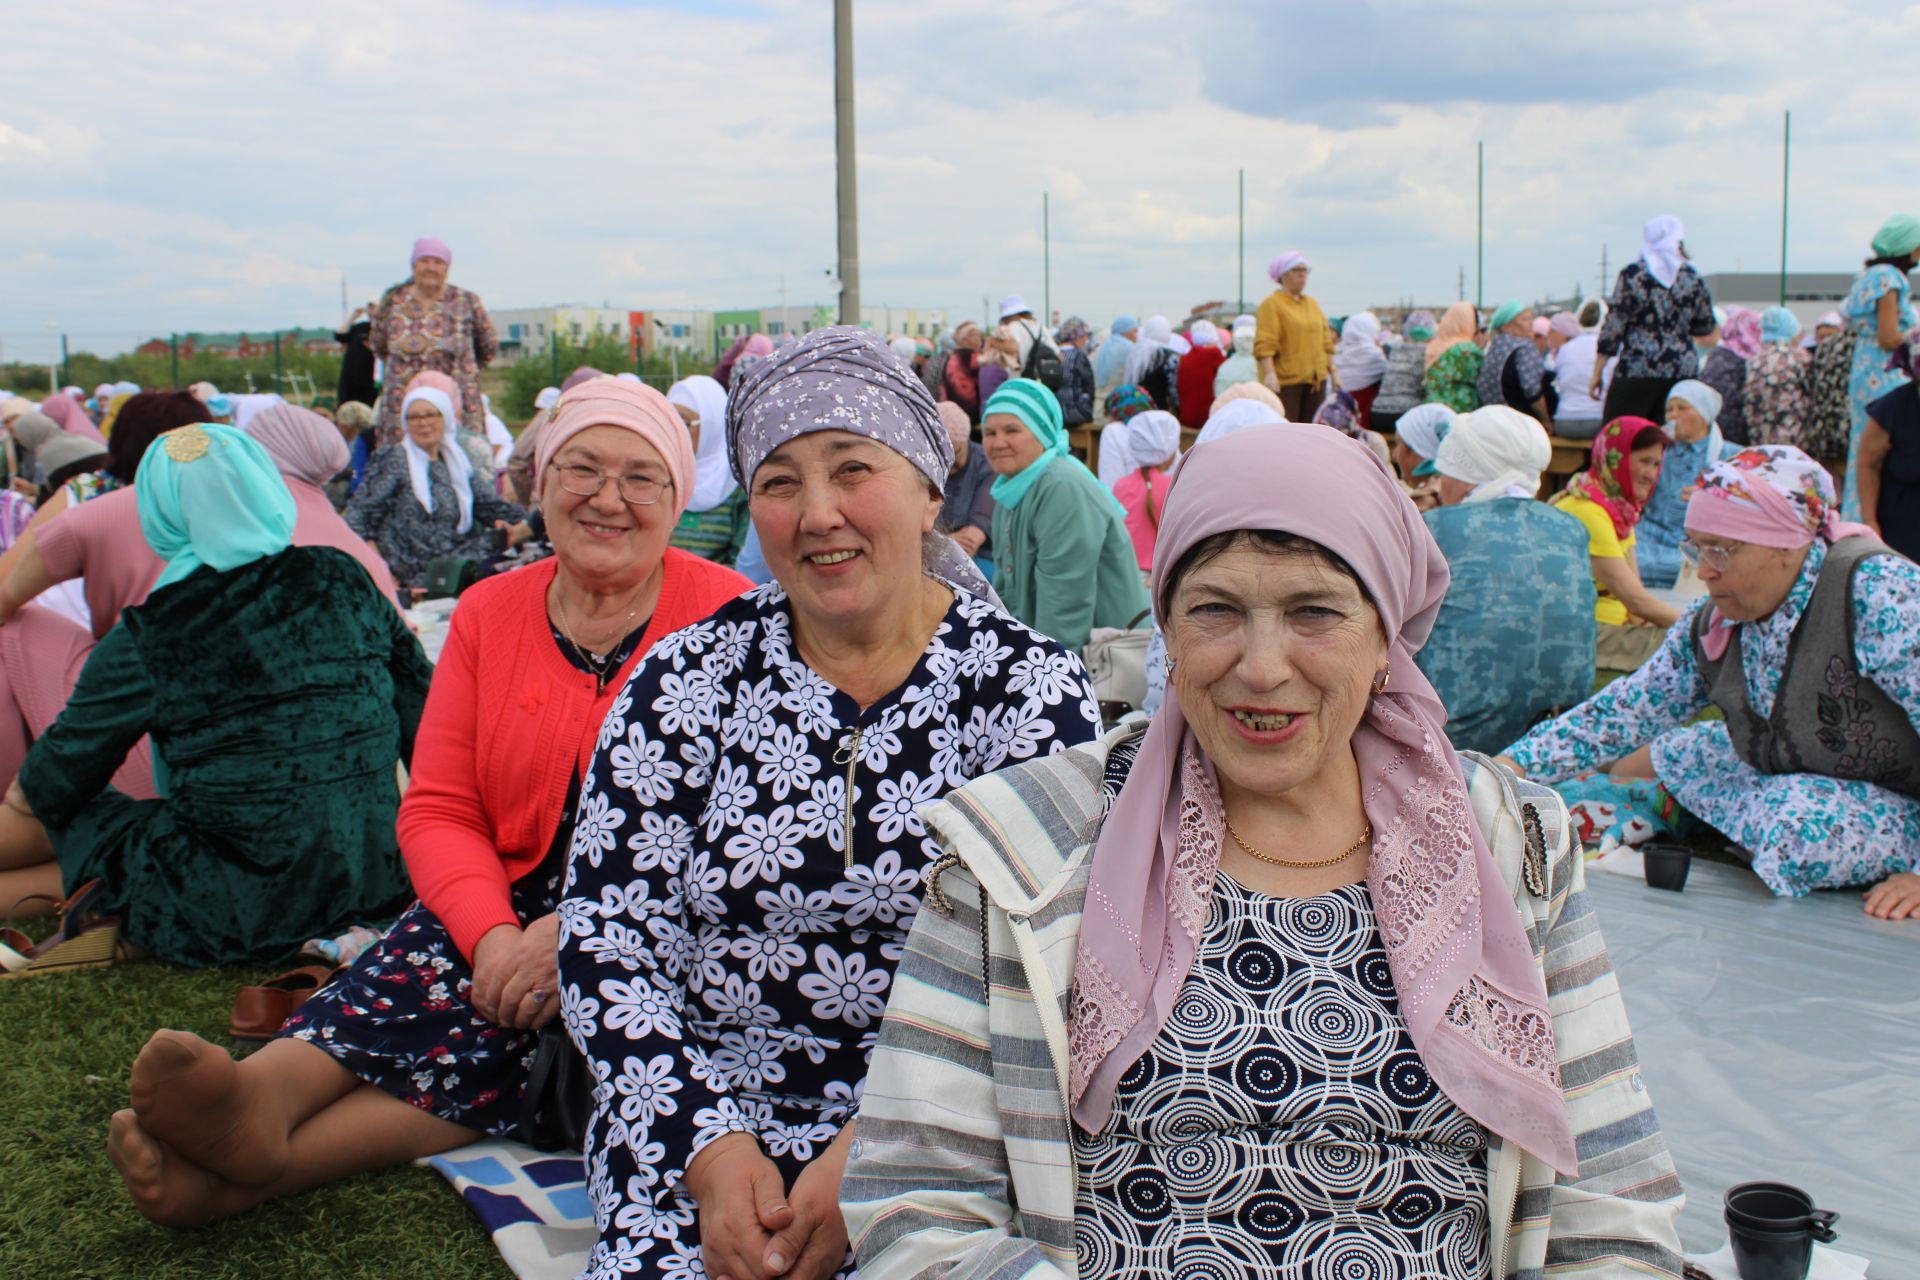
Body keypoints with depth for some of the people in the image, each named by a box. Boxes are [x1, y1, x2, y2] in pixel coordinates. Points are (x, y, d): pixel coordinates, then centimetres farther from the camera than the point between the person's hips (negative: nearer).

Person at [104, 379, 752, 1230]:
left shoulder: (724, 616, -5)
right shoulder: (490, 613, 9)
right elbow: (438, 810, 3)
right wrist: (495, 934, -17)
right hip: (515, 902, 4)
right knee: (436, 954, -30)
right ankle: (259, 1111, -51)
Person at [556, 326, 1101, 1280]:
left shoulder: (1032, 688, -3)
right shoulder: (688, 682, 1)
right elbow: (602, 940, 1)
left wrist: (873, 1152, -18)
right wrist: (712, 1147, -12)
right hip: (694, 1114, 1)